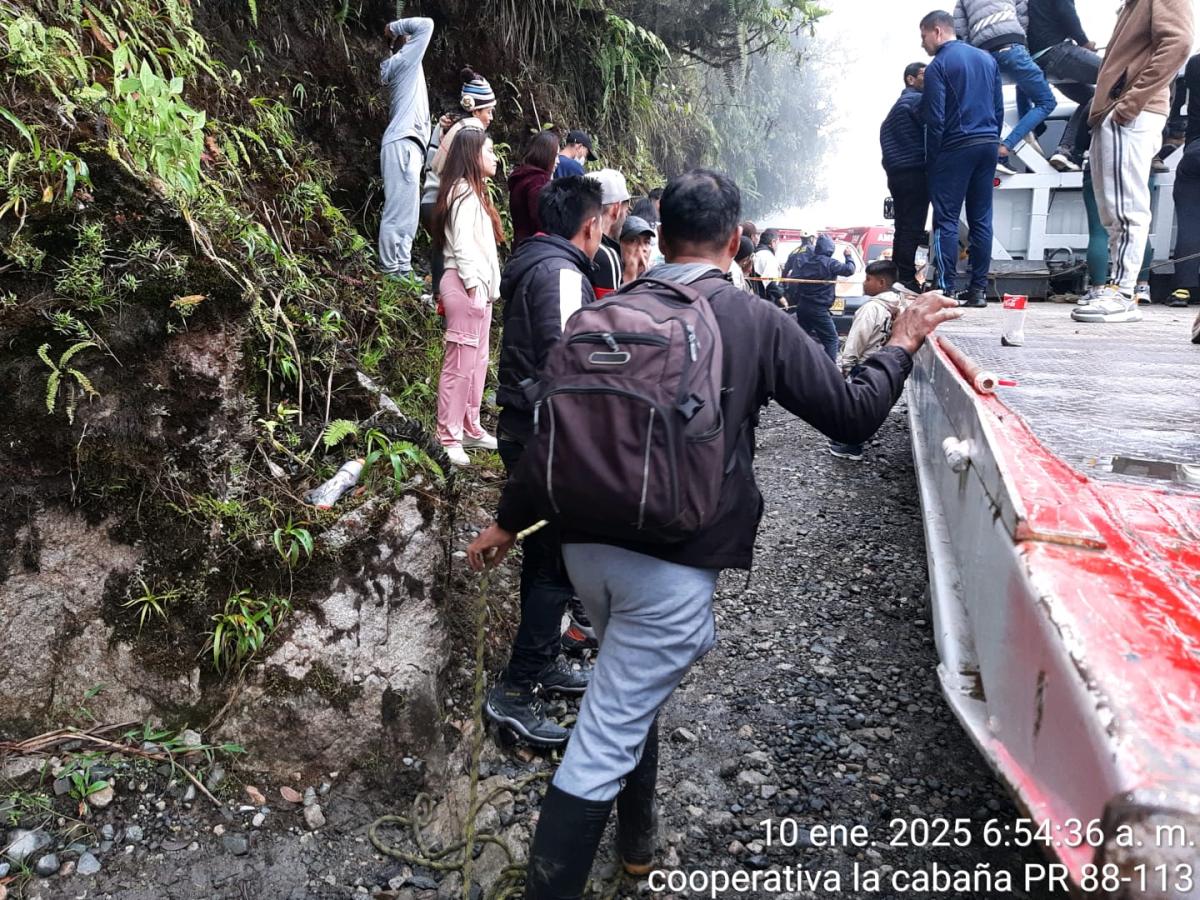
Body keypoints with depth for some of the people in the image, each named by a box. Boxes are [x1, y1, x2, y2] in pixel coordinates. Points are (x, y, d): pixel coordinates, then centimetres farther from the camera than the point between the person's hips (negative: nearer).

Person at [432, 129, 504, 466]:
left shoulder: (474, 191, 22)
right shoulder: (464, 191, -9)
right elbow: (462, 243, -18)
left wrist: (485, 287, 15)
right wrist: (473, 286, -21)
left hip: (478, 285, 10)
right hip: (466, 285, -10)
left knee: (477, 362, 13)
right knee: (460, 363, -9)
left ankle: (470, 428, 20)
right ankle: (448, 439, -5)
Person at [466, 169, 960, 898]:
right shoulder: (757, 323, -7)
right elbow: (852, 415, 0)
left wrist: (509, 522, 17)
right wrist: (903, 344, 17)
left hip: (590, 545, 6)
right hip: (674, 563, -5)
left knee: (633, 691, 28)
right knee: (606, 740, 2)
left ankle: (637, 838, 48)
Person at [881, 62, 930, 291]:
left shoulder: (899, 104, 24)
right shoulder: (918, 100, -4)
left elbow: (885, 136, 20)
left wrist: (891, 166, 13)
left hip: (896, 172, 9)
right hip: (914, 171, -9)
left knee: (903, 227, 10)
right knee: (913, 228, -9)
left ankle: (898, 277, 11)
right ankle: (907, 280, -11)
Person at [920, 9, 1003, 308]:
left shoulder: (938, 65, -6)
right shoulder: (987, 59, 14)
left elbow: (935, 119, -11)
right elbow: (999, 109, 15)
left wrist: (931, 157, -2)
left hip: (955, 148, -6)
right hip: (988, 145, 6)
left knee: (946, 219, -4)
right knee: (981, 219, 7)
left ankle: (946, 289, -8)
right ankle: (979, 289, 8)